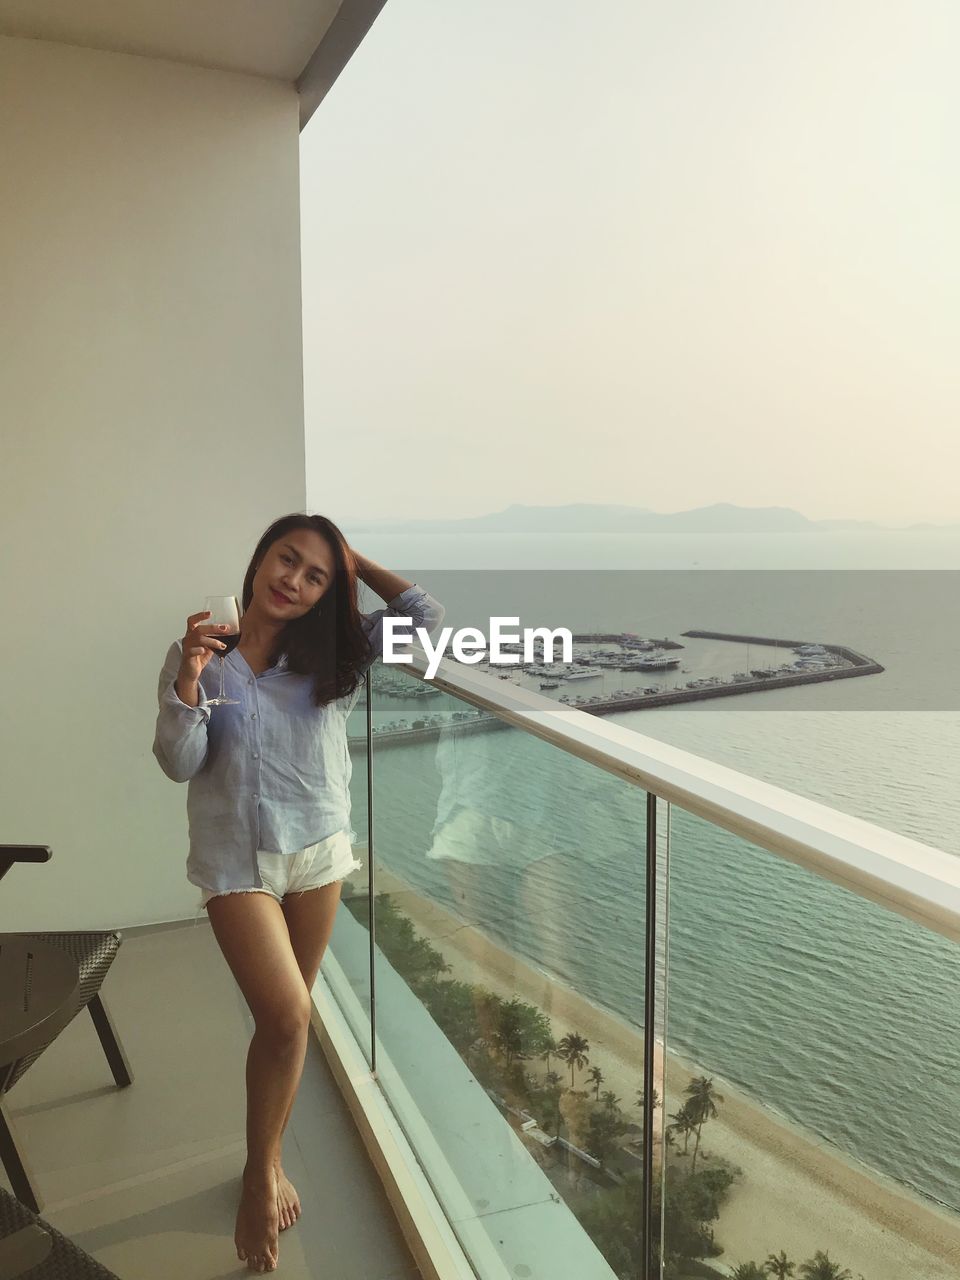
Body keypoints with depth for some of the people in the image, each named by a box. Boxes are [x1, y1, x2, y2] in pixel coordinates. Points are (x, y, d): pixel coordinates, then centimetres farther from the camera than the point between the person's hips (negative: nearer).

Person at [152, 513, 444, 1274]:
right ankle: (262, 1173, 13)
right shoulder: (199, 651, -7)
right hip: (236, 859, -3)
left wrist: (357, 563, -7)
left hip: (320, 850, 3)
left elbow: (426, 616, -13)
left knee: (286, 1014, 15)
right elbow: (178, 764, -10)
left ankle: (266, 1159, 37)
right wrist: (188, 679, -24)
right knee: (288, 1016, -12)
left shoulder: (336, 651, -4)